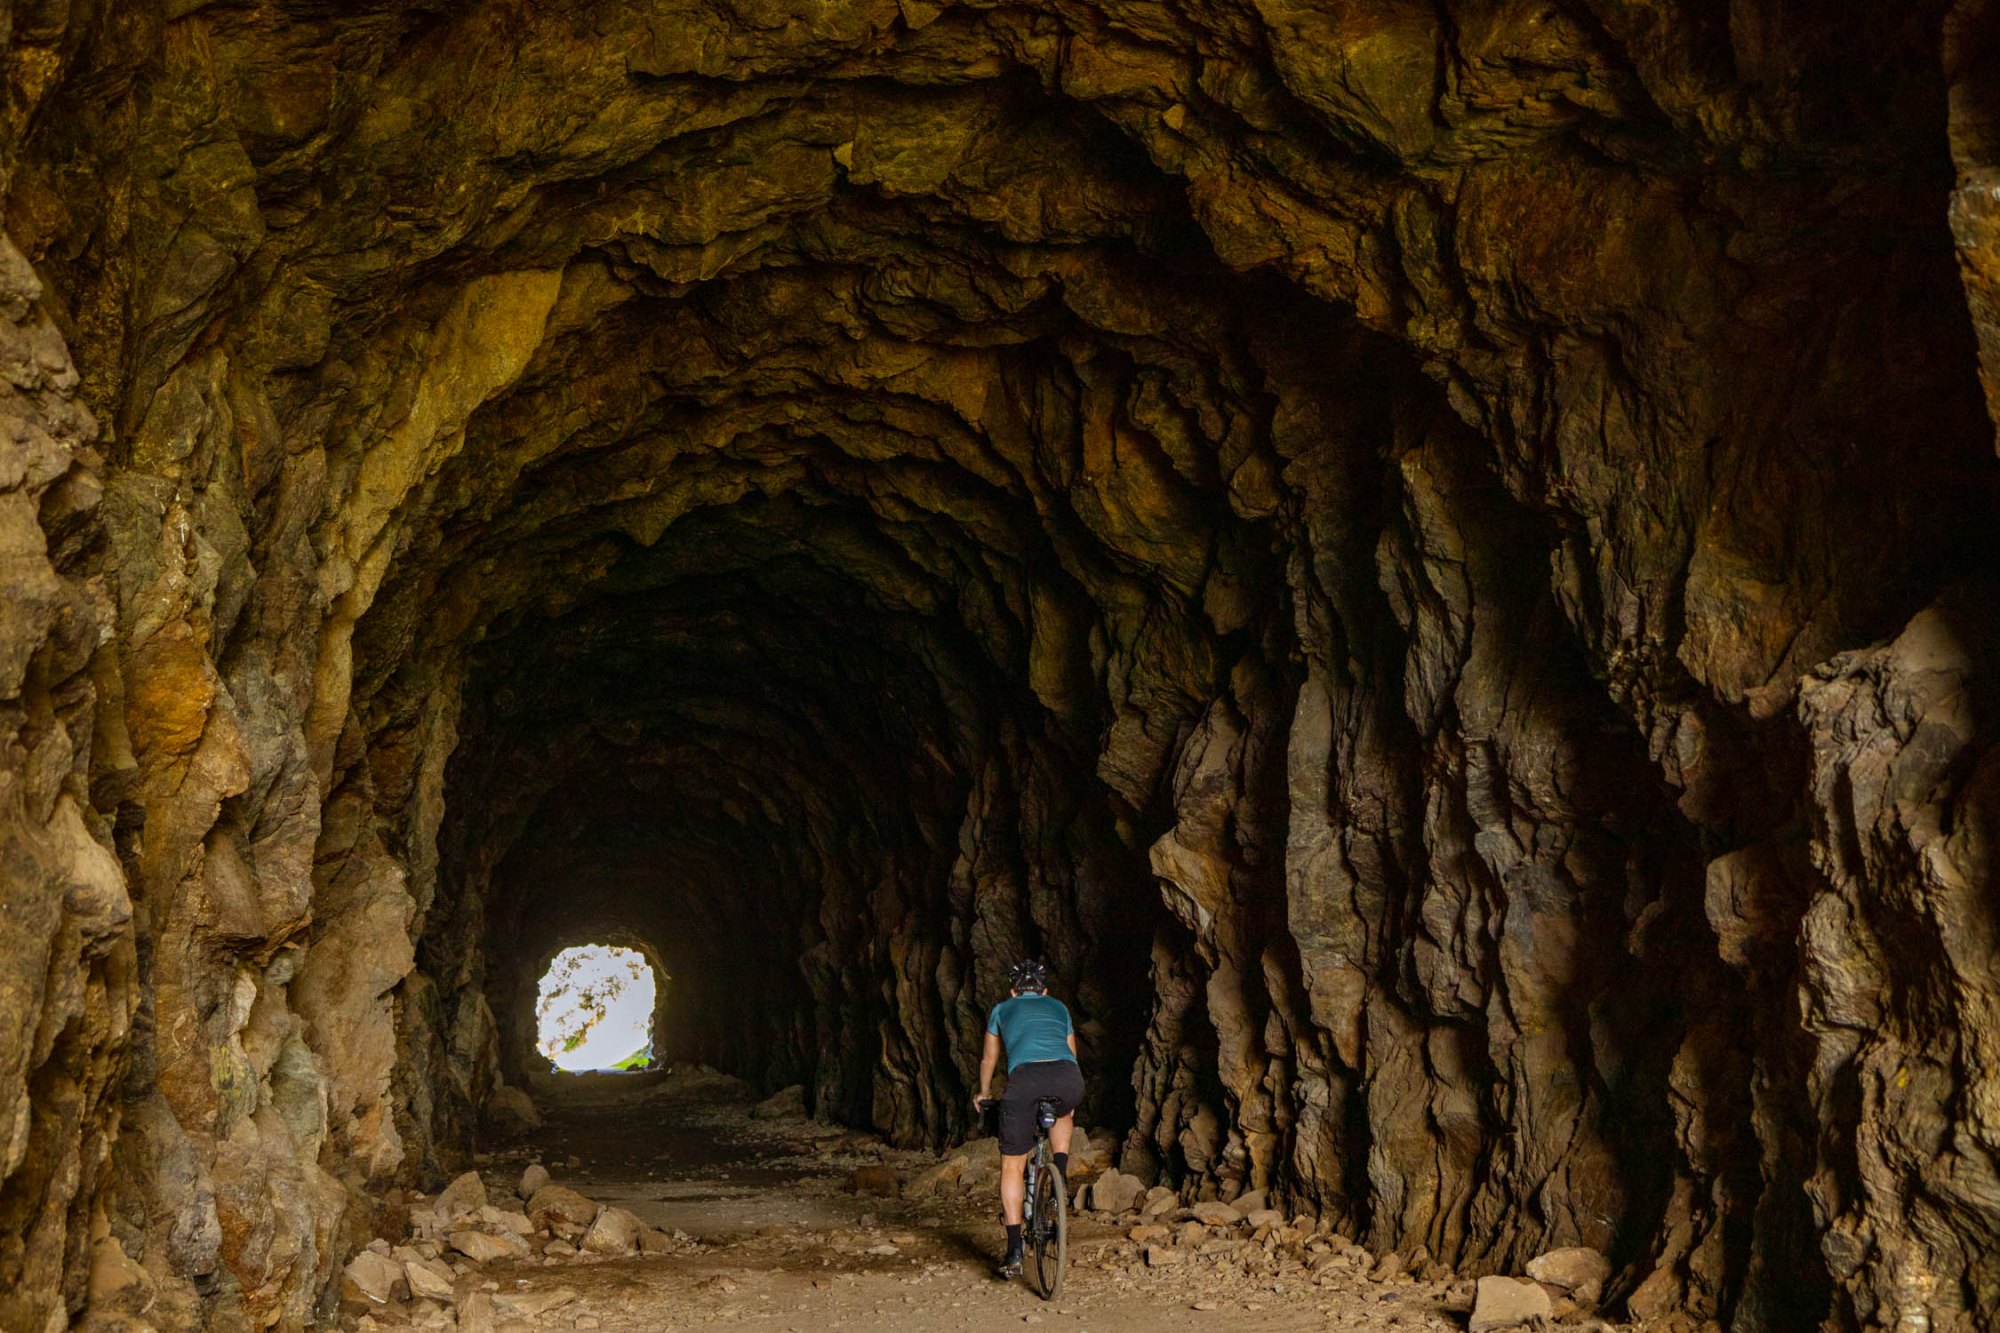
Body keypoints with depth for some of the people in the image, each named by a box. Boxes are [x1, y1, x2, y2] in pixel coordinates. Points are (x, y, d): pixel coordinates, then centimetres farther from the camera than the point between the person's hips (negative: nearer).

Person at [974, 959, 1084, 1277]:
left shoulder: (1003, 1009, 31)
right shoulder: (1059, 1007, 35)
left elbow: (989, 1059, 45)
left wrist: (984, 1093, 64)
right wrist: (1066, 1101, 63)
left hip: (1025, 1076, -2)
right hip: (1069, 1077, 2)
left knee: (1012, 1166, 12)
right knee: (1062, 1114, 39)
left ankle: (1014, 1251, 6)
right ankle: (1061, 1174, 20)